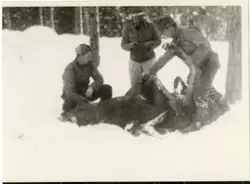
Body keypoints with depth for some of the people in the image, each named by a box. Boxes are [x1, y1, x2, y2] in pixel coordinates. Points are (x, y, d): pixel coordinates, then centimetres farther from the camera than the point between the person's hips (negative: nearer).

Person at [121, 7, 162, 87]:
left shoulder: (150, 26, -14)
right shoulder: (127, 28, -11)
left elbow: (158, 41, -6)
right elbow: (123, 45, -7)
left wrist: (150, 44, -28)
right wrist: (130, 45, -30)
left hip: (149, 60, -1)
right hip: (134, 61, 1)